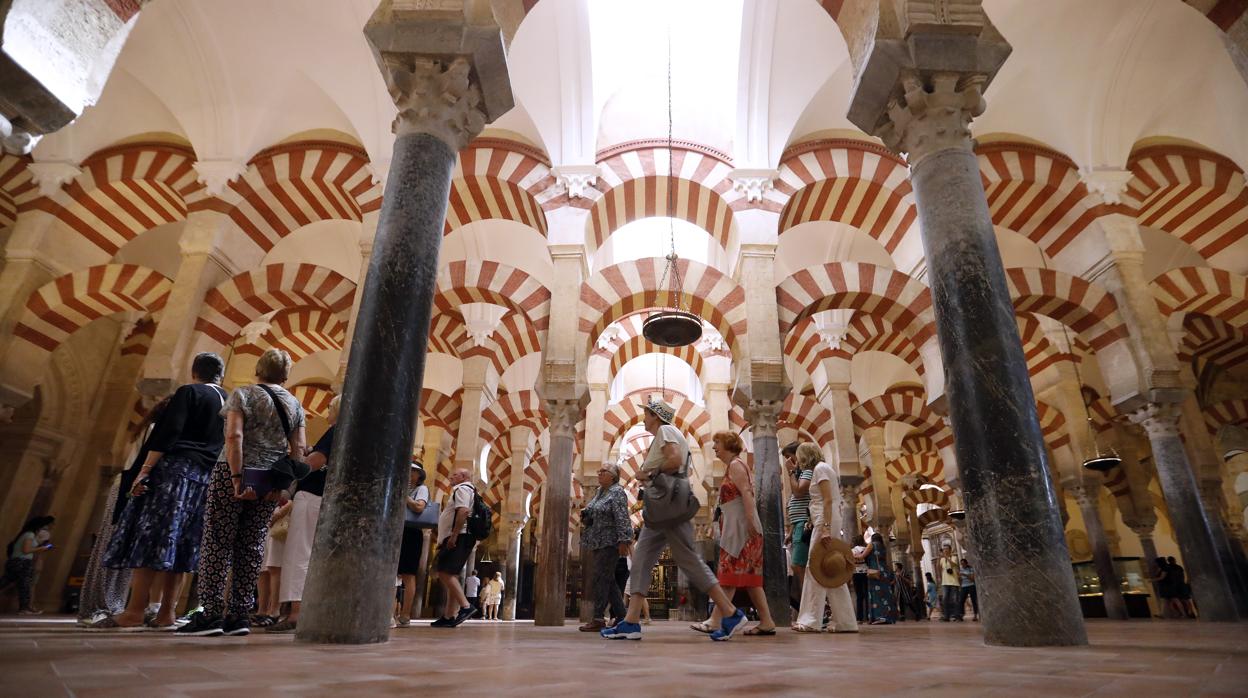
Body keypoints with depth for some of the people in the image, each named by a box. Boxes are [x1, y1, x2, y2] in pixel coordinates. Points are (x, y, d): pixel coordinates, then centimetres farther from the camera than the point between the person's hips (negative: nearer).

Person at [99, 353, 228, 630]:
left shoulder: (188, 392, 0)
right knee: (179, 544, 7)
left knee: (149, 537, -5)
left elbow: (168, 432, -11)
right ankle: (167, 613, 5)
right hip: (207, 478, 6)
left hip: (175, 468, -6)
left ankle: (135, 612, -7)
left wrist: (145, 468, -14)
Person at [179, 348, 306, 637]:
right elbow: (298, 448, 4)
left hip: (234, 475, -4)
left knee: (218, 543, 2)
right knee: (252, 546, 8)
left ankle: (211, 614, 3)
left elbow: (234, 436, -14)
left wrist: (237, 478, -16)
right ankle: (240, 614, 11)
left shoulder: (243, 394, -1)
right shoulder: (295, 404, 11)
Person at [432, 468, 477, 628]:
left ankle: (465, 606, -23)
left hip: (459, 537, -10)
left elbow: (463, 511, -20)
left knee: (445, 573, -17)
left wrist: (454, 535, -25)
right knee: (450, 575, 8)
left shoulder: (462, 489, -5)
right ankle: (449, 616, 8)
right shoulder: (463, 491, 27)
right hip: (459, 538, 10)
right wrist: (443, 540, 23)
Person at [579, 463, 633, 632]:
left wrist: (623, 540, -24)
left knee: (600, 579, -8)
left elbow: (622, 518, -18)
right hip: (596, 542, 9)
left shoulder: (617, 492, -10)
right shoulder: (598, 492, 15)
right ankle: (622, 615, 20)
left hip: (609, 542, -9)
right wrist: (585, 515, 4)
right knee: (607, 580, 11)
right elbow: (592, 514, 25)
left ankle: (598, 619, -2)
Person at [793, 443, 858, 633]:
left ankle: (811, 620, -7)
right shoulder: (822, 468, 21)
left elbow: (828, 500, -16)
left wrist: (825, 527, -23)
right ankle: (845, 622, 12)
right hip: (828, 522, 10)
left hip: (825, 521, -10)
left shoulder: (820, 468, -7)